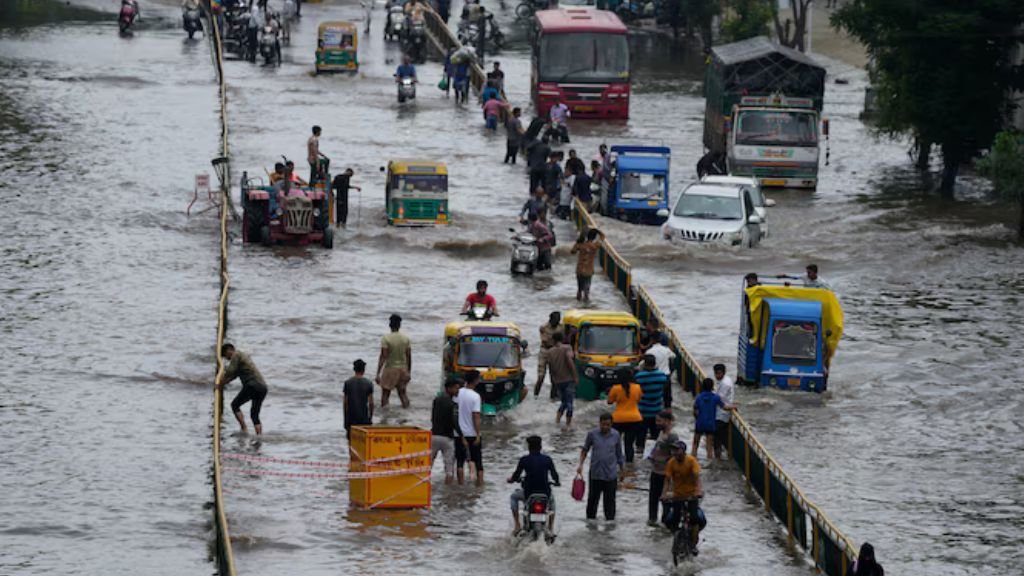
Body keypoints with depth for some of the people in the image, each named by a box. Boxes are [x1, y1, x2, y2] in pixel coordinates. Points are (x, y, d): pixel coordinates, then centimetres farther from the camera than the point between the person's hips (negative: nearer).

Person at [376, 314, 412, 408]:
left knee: (385, 393, 5)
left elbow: (383, 357, -16)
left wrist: (378, 374, -13)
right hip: (403, 369, 4)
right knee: (402, 392, 14)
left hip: (390, 369, -4)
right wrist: (409, 372, 13)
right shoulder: (406, 338, -1)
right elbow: (409, 357, 2)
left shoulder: (386, 338, -13)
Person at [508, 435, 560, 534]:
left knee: (514, 496, 31)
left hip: (528, 494, -2)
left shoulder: (524, 460, -7)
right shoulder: (547, 459, -1)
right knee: (552, 498, 39)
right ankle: (550, 530, 33)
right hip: (545, 494, 2)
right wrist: (556, 482, 29)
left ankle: (517, 525, 23)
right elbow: (555, 475, 5)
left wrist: (511, 479, 24)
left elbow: (516, 476, 0)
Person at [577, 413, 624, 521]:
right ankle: (590, 519, 22)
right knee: (593, 499, 8)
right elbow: (585, 450, 7)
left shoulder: (616, 435, -1)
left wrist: (621, 470, 14)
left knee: (609, 500, 4)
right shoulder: (592, 434, -5)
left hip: (611, 474, 0)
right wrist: (581, 464, -3)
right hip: (595, 474, 0)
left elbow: (619, 454, 9)